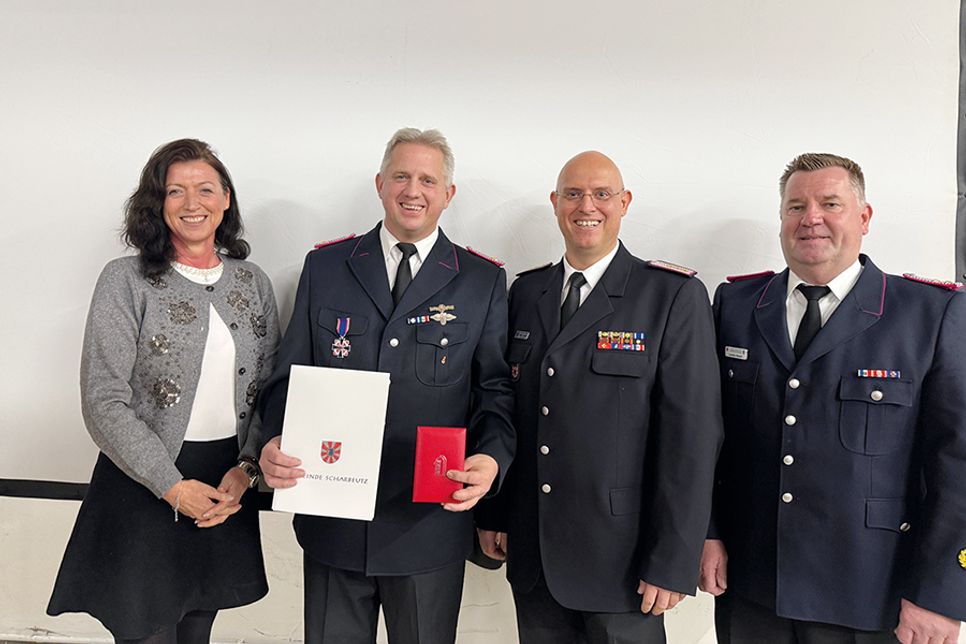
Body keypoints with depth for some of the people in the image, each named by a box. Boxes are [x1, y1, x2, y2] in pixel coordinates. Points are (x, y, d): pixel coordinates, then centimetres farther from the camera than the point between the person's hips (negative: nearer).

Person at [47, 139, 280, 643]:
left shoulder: (253, 282, 6)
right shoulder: (126, 280, -6)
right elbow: (103, 402, -10)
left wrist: (246, 469, -6)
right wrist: (173, 486, -14)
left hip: (228, 490, 4)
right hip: (144, 489, -3)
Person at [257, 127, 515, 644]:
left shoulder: (484, 281, 1)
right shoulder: (325, 266, 5)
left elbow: (496, 390, 0)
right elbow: (290, 374, 5)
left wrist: (491, 459, -19)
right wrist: (275, 442, -14)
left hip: (431, 522, -1)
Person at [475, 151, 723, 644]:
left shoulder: (675, 295, -8)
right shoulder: (525, 291, 7)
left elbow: (692, 434, -11)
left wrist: (672, 561, -13)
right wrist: (491, 513, 8)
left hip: (621, 558, -4)